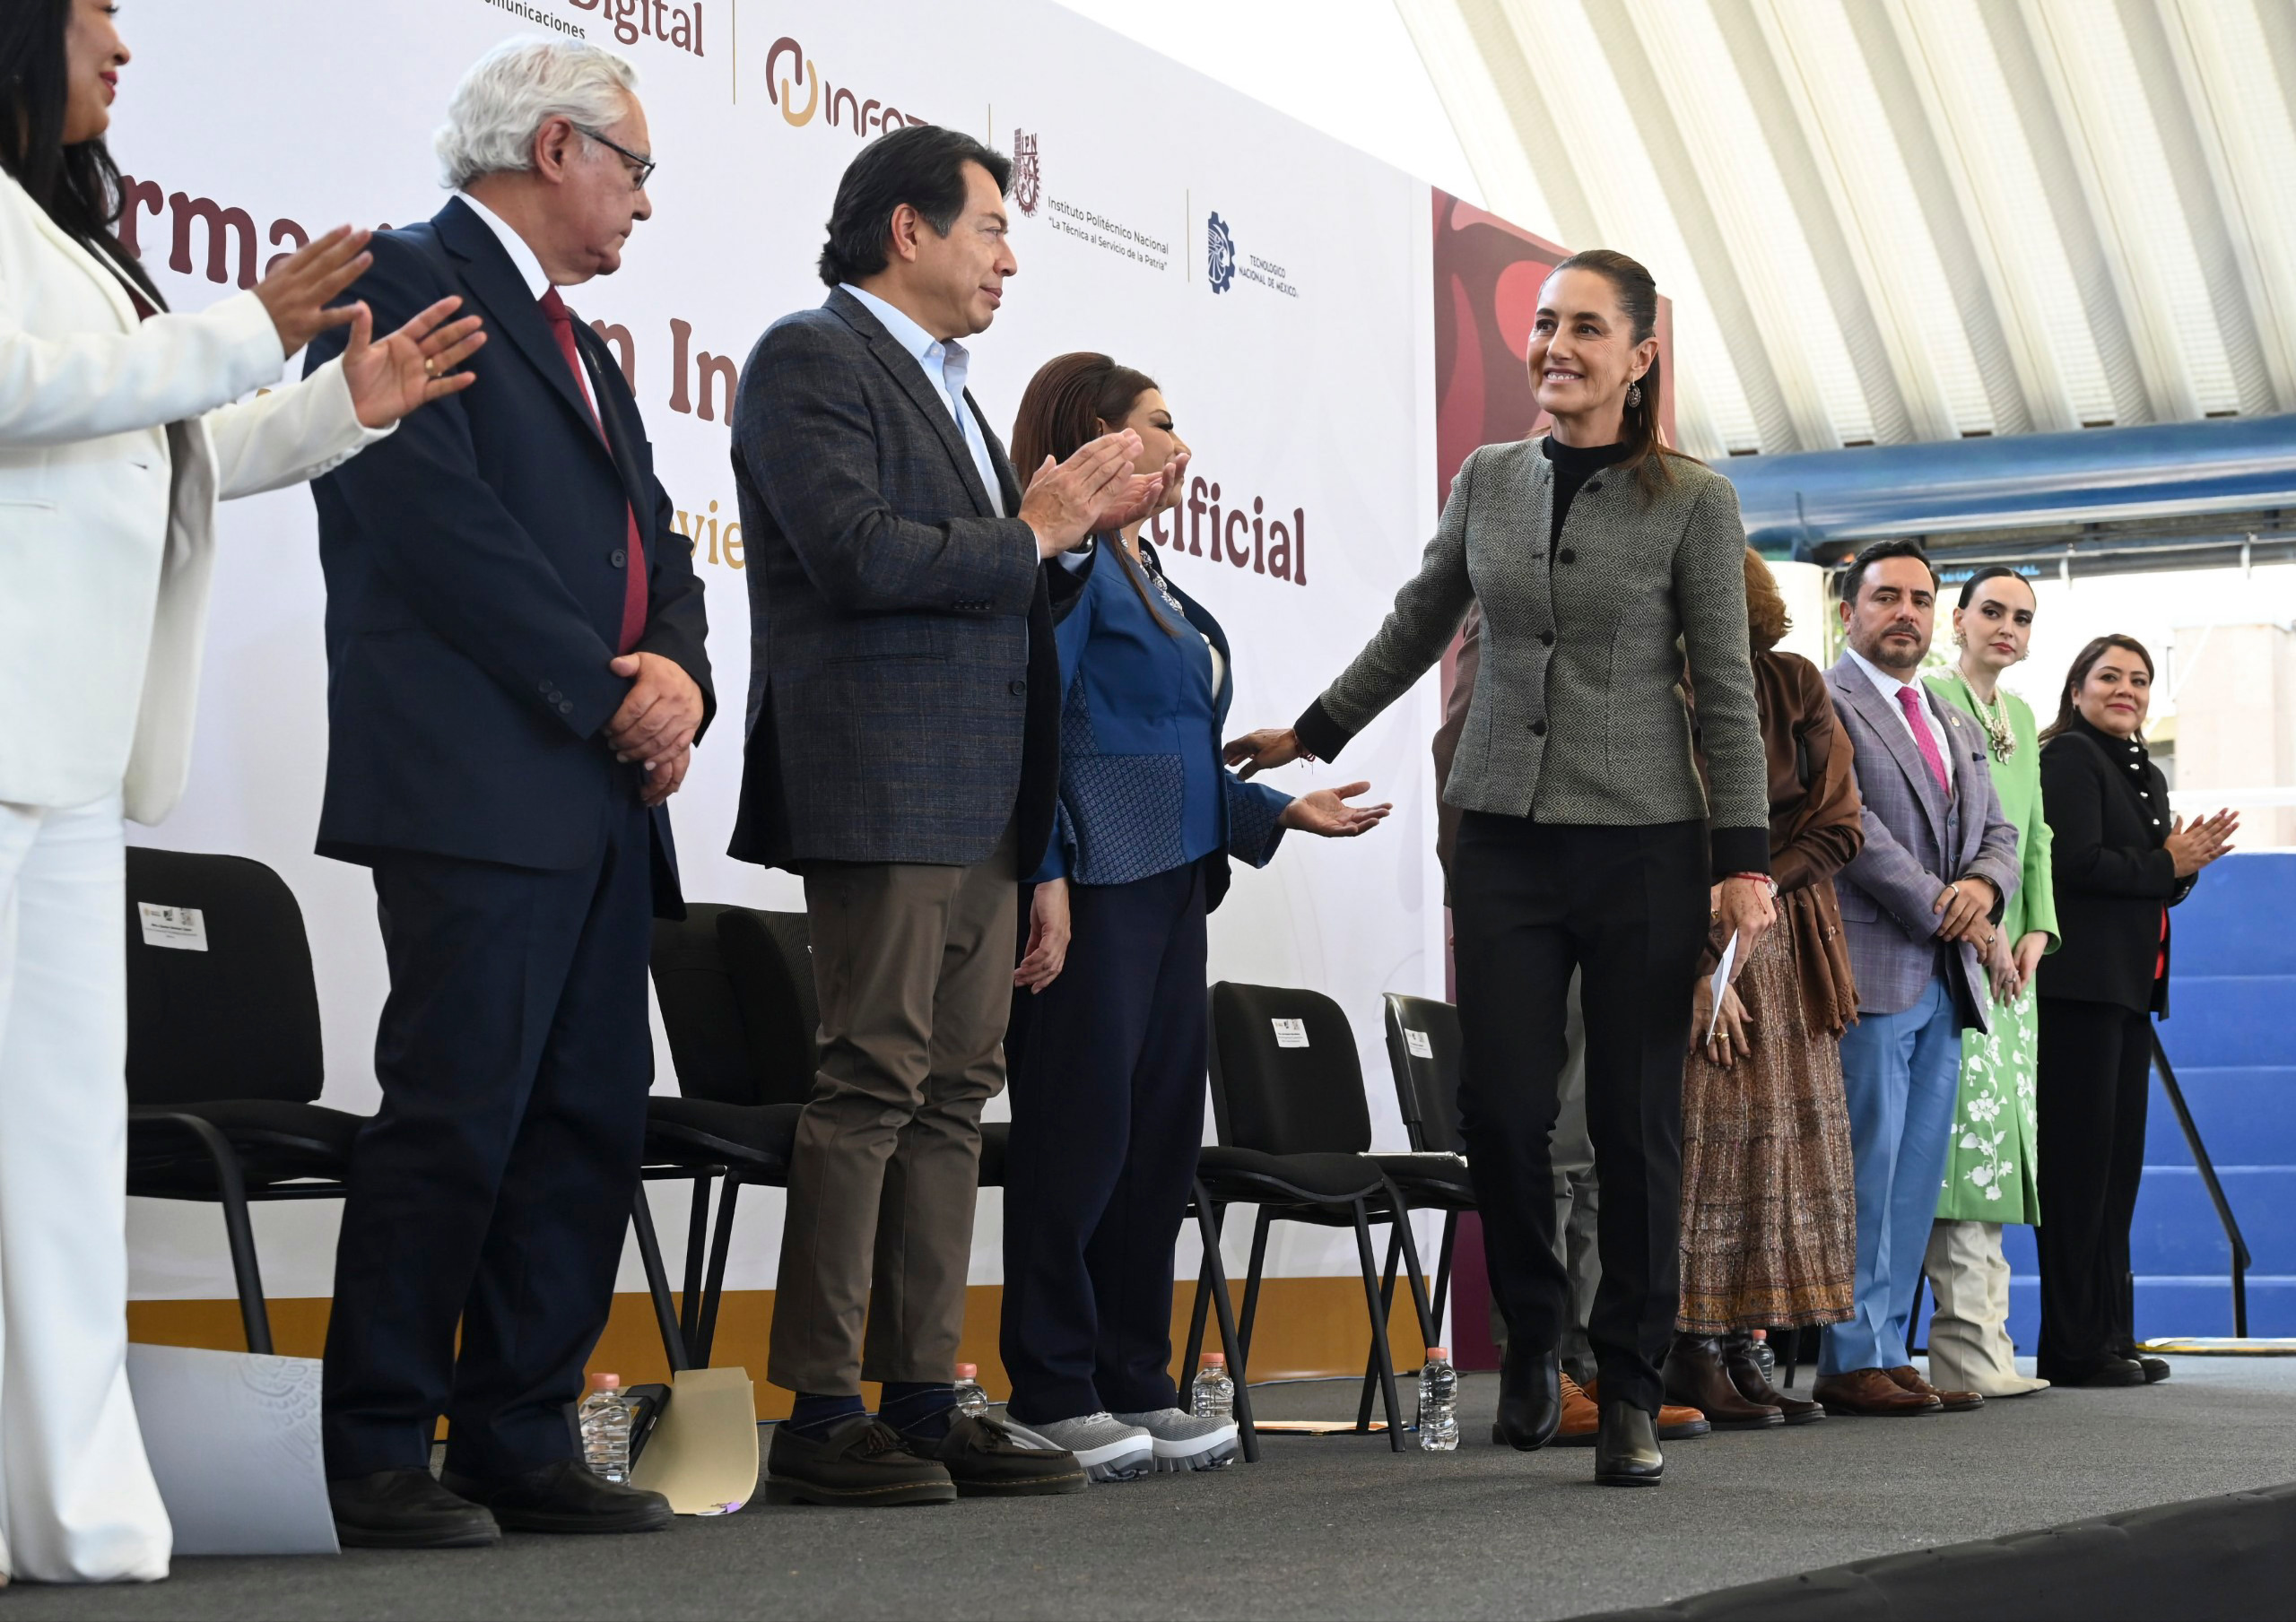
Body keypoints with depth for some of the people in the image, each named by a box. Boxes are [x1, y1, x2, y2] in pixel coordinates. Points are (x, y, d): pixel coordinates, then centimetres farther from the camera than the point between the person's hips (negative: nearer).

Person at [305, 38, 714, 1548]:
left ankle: (522, 1440, 13)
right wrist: (609, 694, -13)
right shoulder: (407, 284, -3)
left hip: (603, 799, 9)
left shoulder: (579, 345, 25)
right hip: (477, 786, -9)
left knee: (591, 1124, 7)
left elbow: (657, 547, 21)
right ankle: (379, 1457, -2)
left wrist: (679, 671, -1)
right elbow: (438, 521, -15)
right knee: (456, 1116, -9)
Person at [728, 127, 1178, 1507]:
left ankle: (924, 1400, 11)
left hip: (982, 803, 9)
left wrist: (1078, 527, 10)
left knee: (956, 1093, 7)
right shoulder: (811, 359, -5)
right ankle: (821, 1420, -6)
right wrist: (1030, 533, -9)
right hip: (882, 789, -9)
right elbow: (859, 554, -18)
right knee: (873, 1083, -10)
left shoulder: (947, 389, 23)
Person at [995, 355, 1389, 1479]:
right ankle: (1053, 1397, 0)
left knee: (1161, 1137, 10)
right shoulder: (1069, 558, -8)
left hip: (1168, 887, 10)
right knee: (1081, 1134, -6)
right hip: (1091, 889, -10)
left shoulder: (1147, 576, 21)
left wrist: (1282, 810, 22)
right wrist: (1046, 874, -23)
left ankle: (1137, 1383, 17)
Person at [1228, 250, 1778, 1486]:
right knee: (1499, 1103, -3)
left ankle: (1629, 1391, 11)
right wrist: (1311, 734, 25)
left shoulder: (1693, 502, -1)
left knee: (1636, 1116, 0)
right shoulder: (1487, 480, 9)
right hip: (1503, 834, 3)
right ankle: (1531, 1334, 22)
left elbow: (1727, 689, -2)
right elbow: (1416, 631, 22)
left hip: (1642, 840, -3)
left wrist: (1744, 861, -7)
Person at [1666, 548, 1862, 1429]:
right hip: (1691, 950, -4)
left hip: (1782, 952, 5)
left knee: (1787, 1139, 3)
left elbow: (1838, 824, 2)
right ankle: (1694, 1355, -6)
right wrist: (1703, 966, -14)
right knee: (1704, 1138, -10)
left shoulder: (1792, 686, 1)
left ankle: (1736, 1350, 7)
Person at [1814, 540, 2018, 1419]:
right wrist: (1940, 909, -11)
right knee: (1865, 1169, -8)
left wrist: (1983, 885, -4)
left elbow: (2000, 834, 20)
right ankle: (1852, 1361, -4)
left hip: (1943, 982, 8)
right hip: (1869, 975, -8)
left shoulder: (1959, 729, 23)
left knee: (1917, 1175, 7)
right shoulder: (1822, 704, -3)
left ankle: (1888, 1351, 10)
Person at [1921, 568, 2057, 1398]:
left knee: (1995, 1140, 5)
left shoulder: (2020, 716, 22)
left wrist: (2036, 929, 7)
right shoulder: (1930, 698, -4)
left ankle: (1980, 1343, 6)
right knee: (1967, 1132, -13)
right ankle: (1970, 1349, -13)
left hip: (2008, 956, 8)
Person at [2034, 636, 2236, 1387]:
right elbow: (2075, 862, -17)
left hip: (2130, 988, 9)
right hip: (2081, 982, -9)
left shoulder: (2146, 775, 21)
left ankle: (2111, 1335, 13)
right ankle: (2073, 1347, -6)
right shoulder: (2069, 756, -5)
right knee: (2081, 1160, -8)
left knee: (2120, 1162, 9)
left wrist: (2188, 860, 0)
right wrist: (2166, 864, -9)